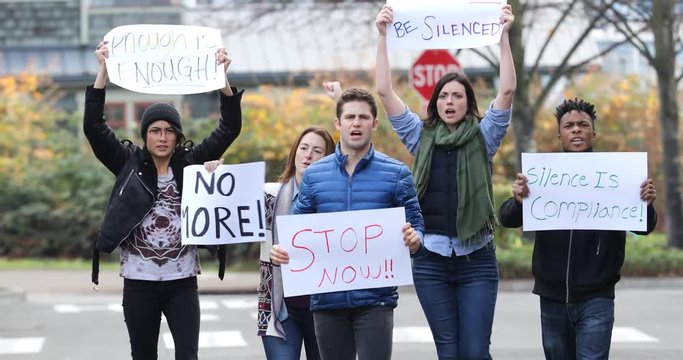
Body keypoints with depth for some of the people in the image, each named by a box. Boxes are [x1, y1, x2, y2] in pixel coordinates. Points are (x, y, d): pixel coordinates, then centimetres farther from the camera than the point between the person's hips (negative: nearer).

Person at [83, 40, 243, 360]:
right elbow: (93, 126, -6)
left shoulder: (191, 163, 4)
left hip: (182, 282, 0)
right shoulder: (129, 163, 3)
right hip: (139, 282, 0)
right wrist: (103, 70, -13)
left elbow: (230, 128, -1)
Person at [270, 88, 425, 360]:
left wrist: (414, 240, -21)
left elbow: (415, 228, 3)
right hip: (328, 299, 3)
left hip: (375, 298, -3)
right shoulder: (313, 175, 8)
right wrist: (282, 251, -9)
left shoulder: (396, 174, 2)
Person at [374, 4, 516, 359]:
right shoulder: (420, 136, 10)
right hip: (431, 257, 1)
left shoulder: (483, 137, 6)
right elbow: (385, 91, 3)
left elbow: (507, 90, -6)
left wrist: (503, 34, -12)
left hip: (476, 257, -1)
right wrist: (382, 36, -3)